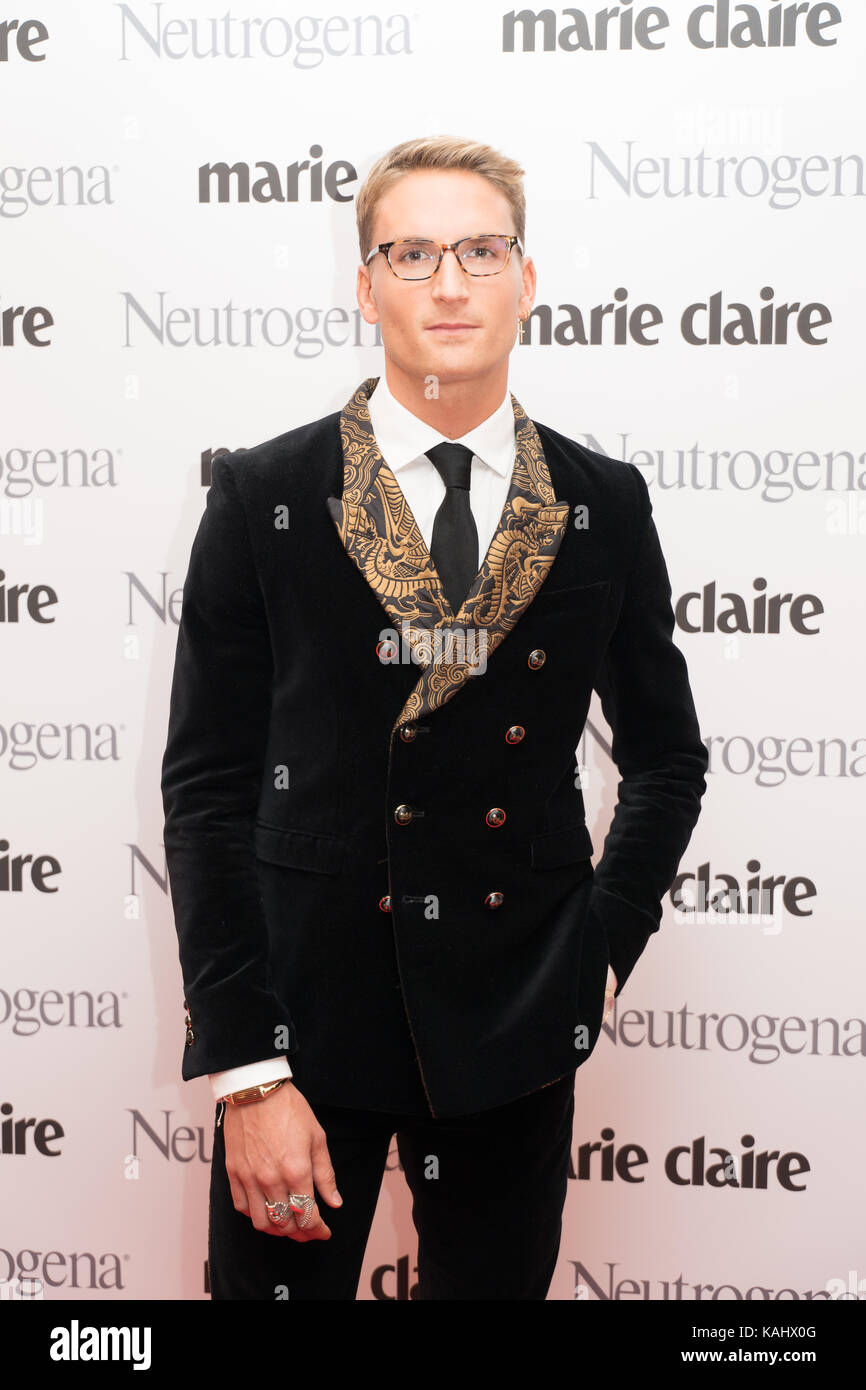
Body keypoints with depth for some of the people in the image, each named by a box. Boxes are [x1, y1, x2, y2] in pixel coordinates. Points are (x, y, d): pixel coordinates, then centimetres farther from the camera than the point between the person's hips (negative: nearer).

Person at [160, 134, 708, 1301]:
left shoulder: (606, 506, 2)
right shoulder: (263, 496, -4)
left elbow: (666, 755, 13)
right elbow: (208, 787, -6)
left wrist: (602, 949, 1)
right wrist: (249, 1070, -11)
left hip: (517, 1023, 2)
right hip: (308, 1008, -2)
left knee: (499, 1280, 15)